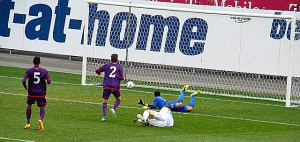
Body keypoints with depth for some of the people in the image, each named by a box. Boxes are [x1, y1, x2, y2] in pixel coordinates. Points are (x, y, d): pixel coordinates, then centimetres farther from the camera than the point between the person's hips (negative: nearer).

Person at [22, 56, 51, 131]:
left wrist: (25, 87, 4)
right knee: (42, 107, 10)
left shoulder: (29, 70, -7)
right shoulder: (44, 71, -6)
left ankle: (28, 123, 20)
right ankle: (41, 119, -20)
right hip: (41, 93, 0)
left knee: (29, 106, 22)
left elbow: (23, 81, -16)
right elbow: (49, 81, -10)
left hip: (31, 92, 0)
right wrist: (46, 82, 14)